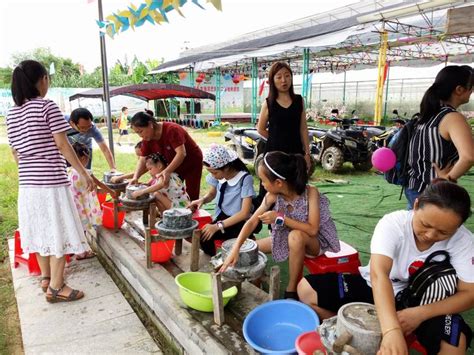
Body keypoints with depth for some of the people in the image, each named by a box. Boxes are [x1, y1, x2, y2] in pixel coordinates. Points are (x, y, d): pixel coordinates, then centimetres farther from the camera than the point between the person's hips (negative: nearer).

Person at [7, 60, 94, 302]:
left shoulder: (11, 114, 10)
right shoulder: (47, 107, -10)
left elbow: (15, 152, 13)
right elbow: (63, 145, -13)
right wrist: (84, 173, -7)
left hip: (28, 182, 7)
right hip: (51, 180, -7)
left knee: (40, 229, 18)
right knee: (59, 232, 1)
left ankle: (46, 277, 31)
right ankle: (56, 287, 7)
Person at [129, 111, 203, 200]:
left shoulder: (171, 130, -30)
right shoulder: (147, 139, -10)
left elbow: (181, 153, -37)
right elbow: (143, 160, -7)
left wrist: (167, 171, -47)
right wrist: (135, 177, -23)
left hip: (192, 162, -6)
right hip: (174, 165, 6)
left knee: (191, 197, -3)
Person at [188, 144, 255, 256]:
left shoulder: (245, 179, -20)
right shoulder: (217, 176, -5)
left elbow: (245, 213, -20)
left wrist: (218, 226, -25)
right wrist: (202, 200, -7)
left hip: (239, 222, -6)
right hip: (221, 216, 6)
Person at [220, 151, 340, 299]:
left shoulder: (310, 192, -30)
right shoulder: (273, 196, -17)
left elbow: (312, 229, -34)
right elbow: (253, 221, -18)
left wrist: (280, 218, -35)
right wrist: (235, 249, -29)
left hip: (316, 241, -5)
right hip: (289, 239, 5)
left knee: (296, 236, -39)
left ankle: (291, 291, -20)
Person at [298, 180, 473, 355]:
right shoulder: (393, 223, -26)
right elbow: (378, 274, -40)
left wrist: (420, 313, -30)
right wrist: (391, 330, -55)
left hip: (421, 303, 0)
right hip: (376, 288, 0)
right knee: (306, 289, -17)